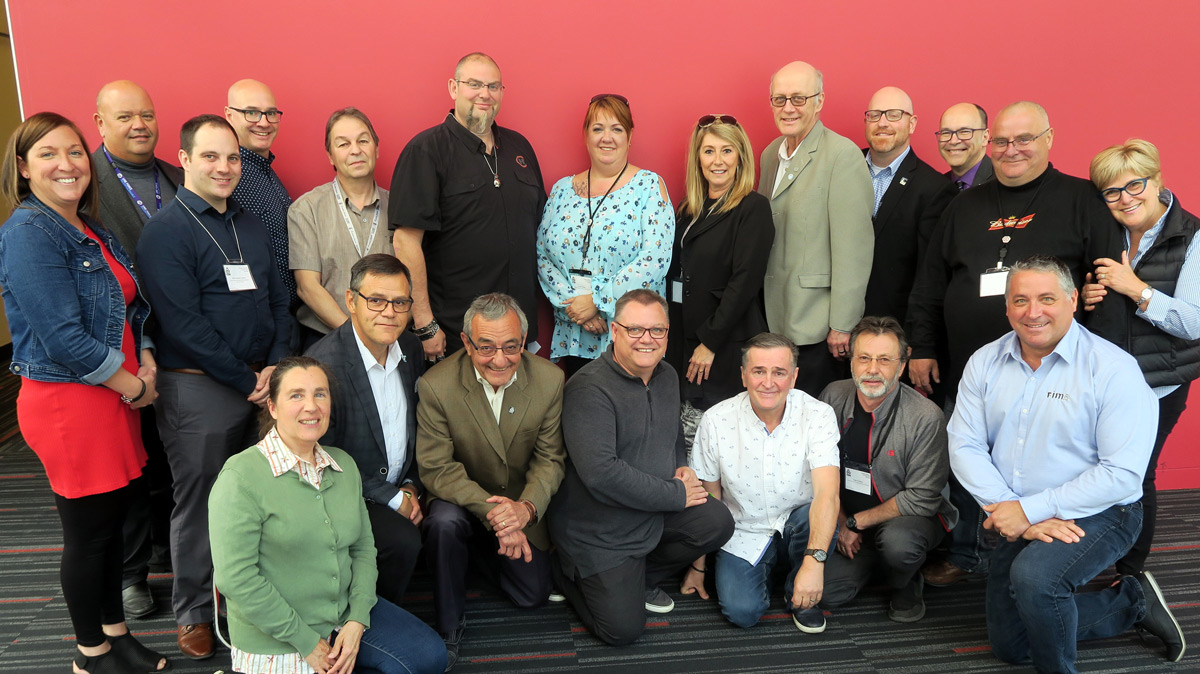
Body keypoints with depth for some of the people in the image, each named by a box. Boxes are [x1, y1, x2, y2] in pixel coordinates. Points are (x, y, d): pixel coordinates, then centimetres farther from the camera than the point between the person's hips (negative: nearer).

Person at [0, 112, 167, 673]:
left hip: (118, 396, 8)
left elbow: (128, 308, 19)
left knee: (115, 521, 17)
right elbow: (62, 337, -20)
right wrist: (134, 386, -12)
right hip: (69, 401, -8)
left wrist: (147, 363, 2)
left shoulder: (91, 228, 12)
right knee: (88, 533, 6)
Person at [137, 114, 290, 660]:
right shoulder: (166, 230, -10)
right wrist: (247, 382, -14)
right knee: (199, 502, 6)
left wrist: (274, 366, -2)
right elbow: (184, 324, -17)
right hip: (199, 390, -6)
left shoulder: (251, 225, 12)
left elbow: (277, 298, 13)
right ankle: (194, 612, 24)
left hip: (259, 384, 6)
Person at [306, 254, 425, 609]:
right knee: (404, 541, -28)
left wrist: (411, 486, 2)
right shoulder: (324, 365, -23)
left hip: (400, 489, 8)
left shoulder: (410, 347, 1)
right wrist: (392, 498, -14)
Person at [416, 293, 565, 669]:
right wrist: (491, 511, -34)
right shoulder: (435, 386, -23)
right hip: (460, 499, -3)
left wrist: (526, 508, -29)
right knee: (446, 522, -35)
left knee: (534, 594, 2)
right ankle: (450, 627, -10)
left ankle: (483, 549, 34)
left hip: (520, 504, 3)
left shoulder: (550, 380, -15)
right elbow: (436, 468, -21)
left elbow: (550, 460, -9)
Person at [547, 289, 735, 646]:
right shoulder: (589, 389, -23)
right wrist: (676, 494, -23)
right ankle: (566, 572, 19)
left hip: (657, 510, 7)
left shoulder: (667, 376, 4)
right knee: (623, 629, -10)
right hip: (598, 531, -7)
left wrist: (683, 467, 0)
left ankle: (640, 580, 11)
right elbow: (601, 473, -31)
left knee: (717, 523, -13)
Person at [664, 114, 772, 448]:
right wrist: (676, 338, 7)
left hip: (728, 342, -6)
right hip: (684, 338, 6)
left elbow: (744, 282, -14)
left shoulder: (753, 208, -8)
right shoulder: (689, 208, 13)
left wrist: (710, 342, -15)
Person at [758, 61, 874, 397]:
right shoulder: (771, 153, 13)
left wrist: (843, 325, -16)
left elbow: (853, 246, -15)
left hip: (818, 326, -7)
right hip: (774, 318, 7)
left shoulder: (843, 155, -11)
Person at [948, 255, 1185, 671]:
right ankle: (1133, 604, 30)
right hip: (1018, 522, 6)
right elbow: (965, 447, -8)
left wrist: (1030, 510, -25)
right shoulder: (985, 363, -3)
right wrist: (1012, 513, -21)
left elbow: (1122, 473, -22)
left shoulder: (1113, 369, -17)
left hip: (1097, 515, -6)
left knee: (1033, 577, -36)